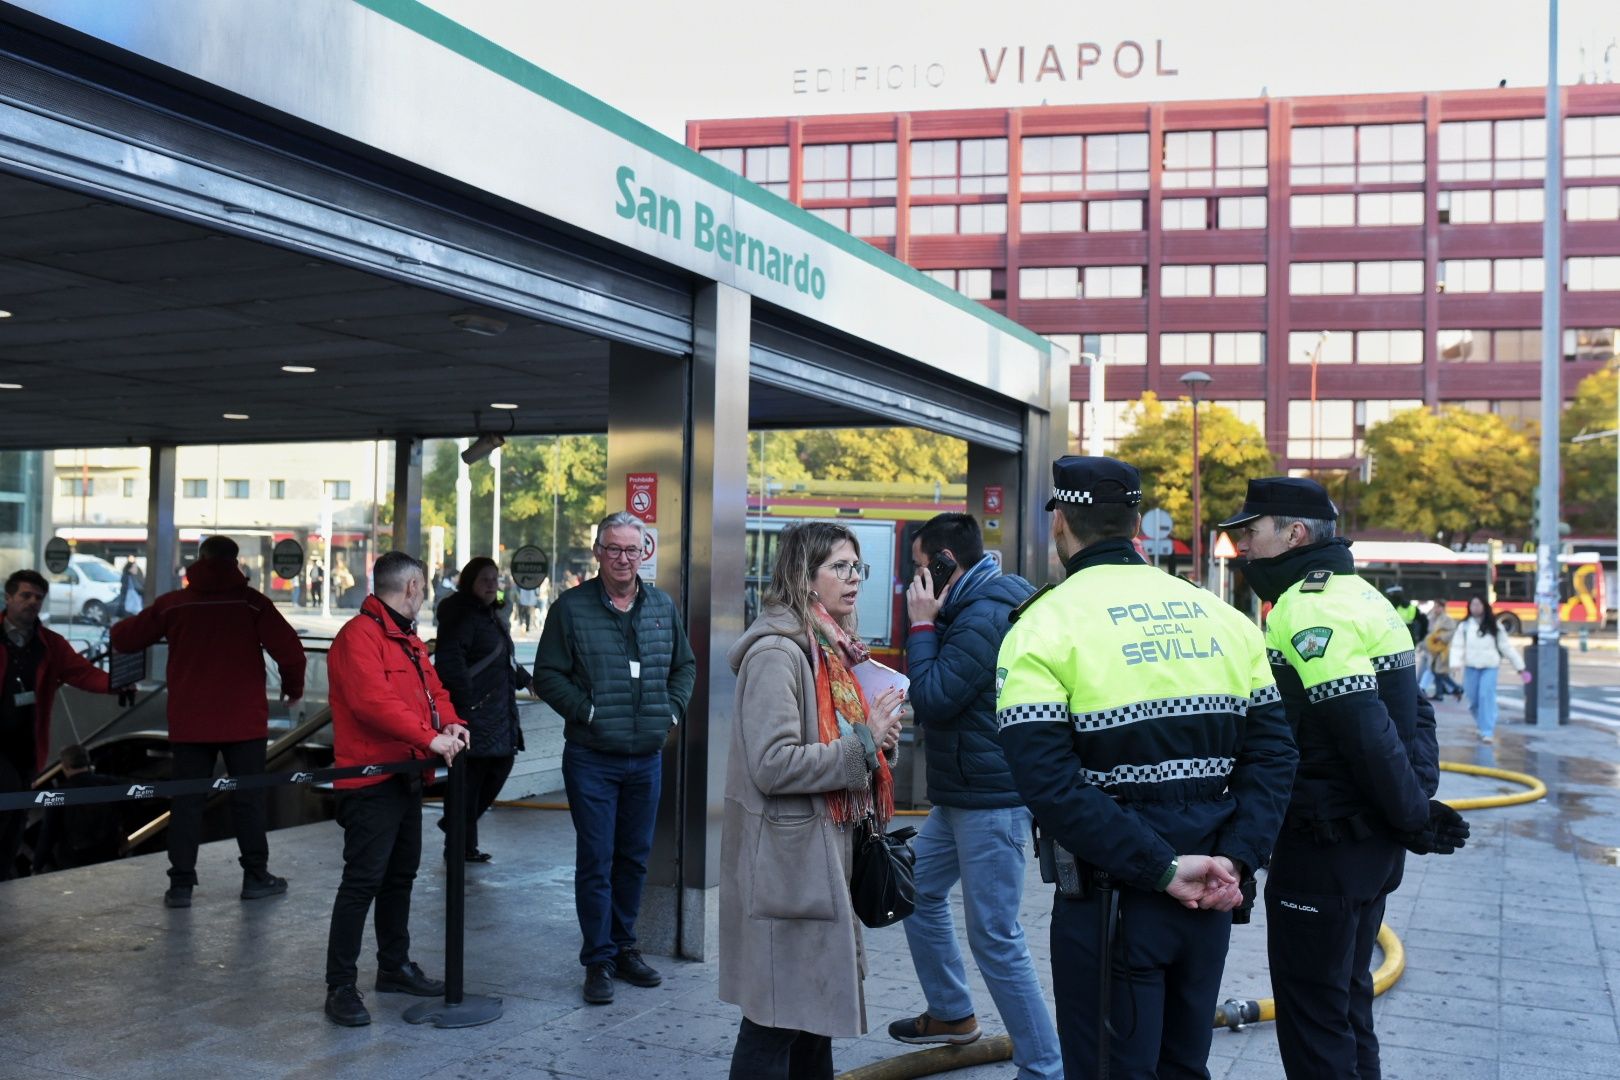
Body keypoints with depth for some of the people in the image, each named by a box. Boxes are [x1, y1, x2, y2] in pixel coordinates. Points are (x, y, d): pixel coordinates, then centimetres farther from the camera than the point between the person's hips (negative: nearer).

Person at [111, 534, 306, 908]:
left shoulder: (173, 604, -2)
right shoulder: (251, 603, -7)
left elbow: (125, 639, 5)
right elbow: (290, 650, -13)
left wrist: (119, 628, 29)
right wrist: (293, 688, 5)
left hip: (189, 722, 1)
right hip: (244, 721, -1)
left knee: (187, 800, 9)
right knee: (248, 797, 9)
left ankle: (181, 883, 7)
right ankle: (256, 877, 14)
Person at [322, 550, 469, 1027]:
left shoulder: (410, 640, 18)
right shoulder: (358, 636, -14)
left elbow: (433, 689, 18)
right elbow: (373, 701, -26)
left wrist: (450, 722, -4)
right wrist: (429, 738, -27)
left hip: (407, 777, 10)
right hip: (370, 781, -10)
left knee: (401, 874, 18)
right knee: (363, 880, -9)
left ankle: (395, 966, 31)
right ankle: (340, 987, -2)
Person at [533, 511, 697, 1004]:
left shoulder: (662, 606, 8)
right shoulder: (571, 607, -5)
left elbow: (685, 665, 19)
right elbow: (547, 675, -5)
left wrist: (672, 709, 5)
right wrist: (587, 712, -12)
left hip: (647, 758, 4)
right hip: (592, 758, -4)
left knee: (635, 857, 14)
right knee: (595, 862, 0)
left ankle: (625, 947, 28)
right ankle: (599, 960, 11)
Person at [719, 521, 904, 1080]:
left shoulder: (831, 649, 14)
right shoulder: (776, 651, -16)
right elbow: (773, 764, -25)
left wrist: (878, 736, 5)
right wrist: (865, 744, -18)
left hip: (825, 852, 10)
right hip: (787, 860, -10)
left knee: (815, 1003, 18)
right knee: (777, 1017, -1)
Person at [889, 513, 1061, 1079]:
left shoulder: (983, 617, -22)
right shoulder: (976, 605, 11)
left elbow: (931, 698, -22)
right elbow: (943, 693, 17)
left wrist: (922, 623, -14)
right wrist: (931, 623, 4)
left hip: (991, 799, -11)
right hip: (961, 793, 11)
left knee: (996, 940, -5)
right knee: (920, 890, 22)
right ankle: (952, 1013, 37)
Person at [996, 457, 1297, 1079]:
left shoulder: (1045, 627, -9)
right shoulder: (1220, 616, 7)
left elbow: (1049, 781, -20)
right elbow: (1273, 753, 2)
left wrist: (1163, 869, -18)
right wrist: (1235, 858, -6)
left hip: (1108, 904, -5)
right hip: (1208, 900, 5)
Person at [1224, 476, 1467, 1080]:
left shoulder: (1308, 609, -19)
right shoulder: (1359, 597, 12)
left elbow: (1365, 730, -25)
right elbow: (1414, 710, 14)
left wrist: (1414, 818, -14)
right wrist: (1419, 797, 6)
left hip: (1323, 849, -10)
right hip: (1373, 844, 10)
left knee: (1312, 1014, 2)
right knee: (1346, 998, 21)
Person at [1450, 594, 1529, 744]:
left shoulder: (1494, 626, 5)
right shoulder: (1465, 626, 4)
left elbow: (1507, 646, 7)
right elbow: (1457, 646, -4)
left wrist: (1519, 666, 7)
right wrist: (1456, 663, -22)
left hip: (1490, 667, -1)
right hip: (1471, 667, 1)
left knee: (1487, 697, -14)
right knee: (1473, 699, 7)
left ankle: (1487, 731, -12)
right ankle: (1481, 723, 35)